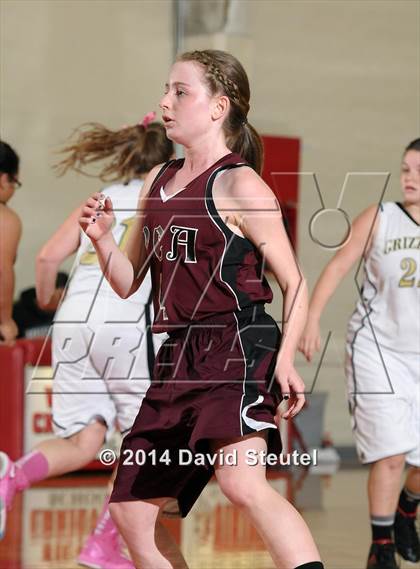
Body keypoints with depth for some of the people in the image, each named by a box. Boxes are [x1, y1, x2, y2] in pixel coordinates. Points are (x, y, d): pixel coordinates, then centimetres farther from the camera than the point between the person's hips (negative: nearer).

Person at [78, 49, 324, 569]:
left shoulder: (241, 185, -6)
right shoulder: (156, 182, 15)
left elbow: (295, 284, -5)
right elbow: (128, 283, 19)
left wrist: (286, 360, -19)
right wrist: (101, 237, -1)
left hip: (240, 348, -8)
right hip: (179, 358, 8)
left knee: (241, 482, -31)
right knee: (129, 511, 8)